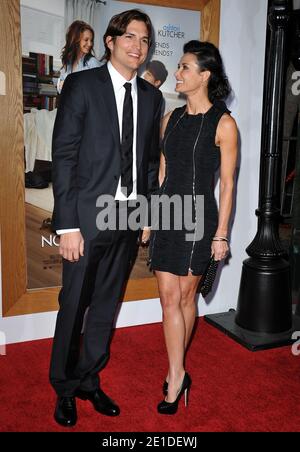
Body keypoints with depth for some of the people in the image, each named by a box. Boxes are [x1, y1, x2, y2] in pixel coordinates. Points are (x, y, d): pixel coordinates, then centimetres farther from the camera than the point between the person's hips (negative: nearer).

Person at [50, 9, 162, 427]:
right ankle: (64, 388, 28)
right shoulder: (81, 84, -4)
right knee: (74, 304, 7)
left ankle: (89, 381, 32)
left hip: (130, 215, 5)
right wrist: (67, 224, -14)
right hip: (88, 215, -4)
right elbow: (64, 155, -9)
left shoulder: (151, 96, 10)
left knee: (107, 303, 14)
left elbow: (151, 158, 13)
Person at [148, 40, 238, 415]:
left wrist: (221, 233, -8)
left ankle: (176, 372, 24)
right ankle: (177, 374, 14)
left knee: (185, 296, 7)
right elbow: (163, 171, 12)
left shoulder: (223, 123, -6)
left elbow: (227, 183, -6)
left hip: (198, 218, -4)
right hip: (167, 215, 4)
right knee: (169, 297, 2)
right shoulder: (171, 118, 8)